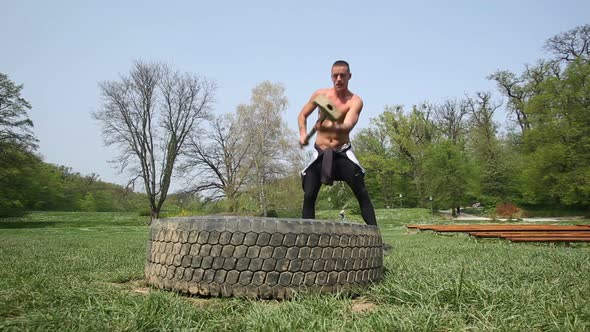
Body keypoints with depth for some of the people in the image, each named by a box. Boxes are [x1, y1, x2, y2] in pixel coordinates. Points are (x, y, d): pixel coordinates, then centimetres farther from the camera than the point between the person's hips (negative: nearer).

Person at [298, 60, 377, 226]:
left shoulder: (355, 101, -8)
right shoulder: (320, 94, 1)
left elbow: (348, 126, -26)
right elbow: (302, 115, 14)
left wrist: (333, 127, -47)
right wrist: (303, 133, -5)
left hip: (343, 152, -2)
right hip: (320, 152, 2)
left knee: (362, 194, -12)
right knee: (308, 196, -4)